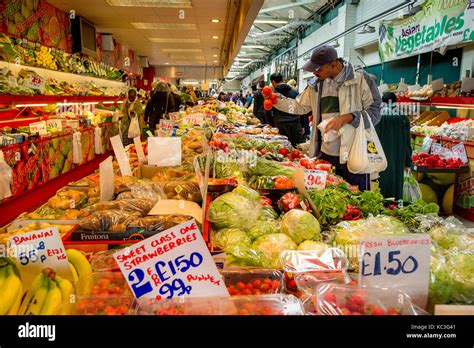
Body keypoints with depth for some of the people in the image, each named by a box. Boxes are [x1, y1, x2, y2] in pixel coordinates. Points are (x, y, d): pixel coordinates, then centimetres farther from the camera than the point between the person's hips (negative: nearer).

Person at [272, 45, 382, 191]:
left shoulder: (361, 79, -8)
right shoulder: (316, 84, 9)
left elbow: (374, 111, -8)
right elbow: (299, 106, 18)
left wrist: (346, 118, -22)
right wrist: (276, 100, 4)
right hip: (325, 154, 5)